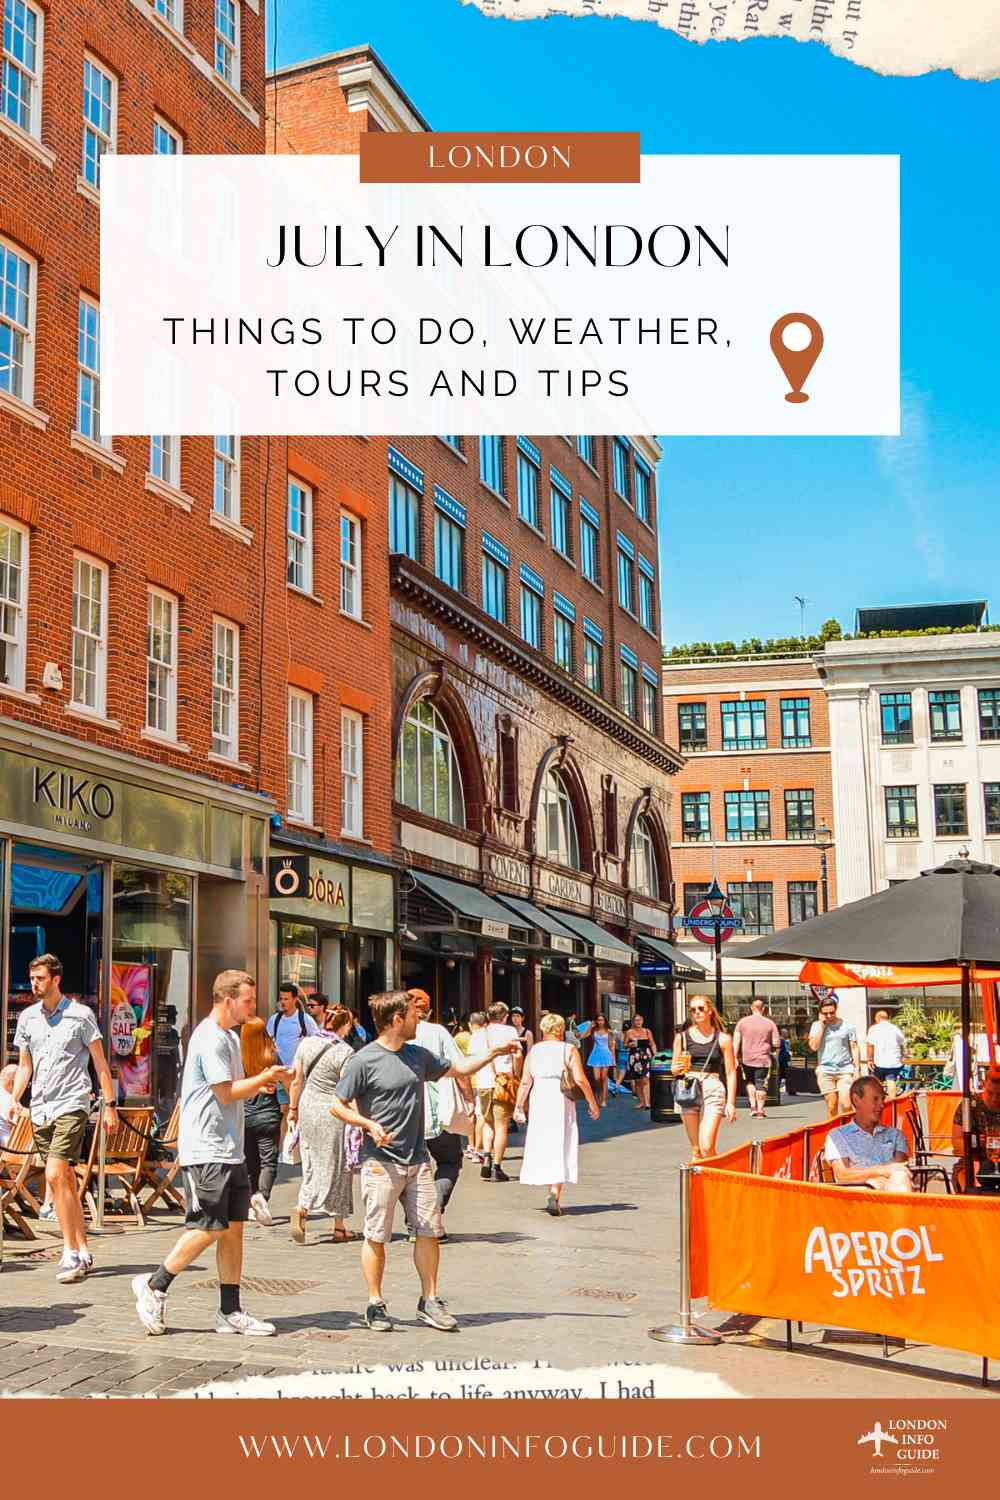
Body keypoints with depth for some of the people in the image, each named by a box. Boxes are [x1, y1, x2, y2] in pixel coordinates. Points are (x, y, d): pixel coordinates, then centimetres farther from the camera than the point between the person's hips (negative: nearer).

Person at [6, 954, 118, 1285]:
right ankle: (84, 1253, 16)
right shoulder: (27, 1017, 11)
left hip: (71, 1105, -6)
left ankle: (71, 1252, -11)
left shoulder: (80, 1015, -3)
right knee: (67, 1181, 9)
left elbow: (100, 1063, 0)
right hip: (40, 1109, 6)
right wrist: (14, 1099, 3)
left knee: (55, 1176, -17)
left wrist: (109, 1105, -4)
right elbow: (24, 1065, 18)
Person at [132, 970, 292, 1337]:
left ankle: (230, 1312, 12)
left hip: (230, 1151, 10)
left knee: (233, 1228, 8)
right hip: (206, 1151, -10)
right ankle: (154, 1285, 9)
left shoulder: (229, 1037, 17)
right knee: (210, 1228, -7)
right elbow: (226, 1093, -17)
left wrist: (261, 1083, 4)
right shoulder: (210, 1038, -15)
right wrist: (265, 1077, -7)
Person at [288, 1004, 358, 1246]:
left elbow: (297, 1080, 9)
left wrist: (293, 1108, 20)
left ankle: (302, 1209, -7)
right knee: (336, 1168, 7)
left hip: (308, 1108, 5)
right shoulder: (345, 1052, -14)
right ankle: (339, 1228, 11)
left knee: (312, 1166, 15)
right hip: (333, 1113, -5)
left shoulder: (306, 1044, 2)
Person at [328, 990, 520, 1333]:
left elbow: (457, 1069, 26)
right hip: (381, 1162, -6)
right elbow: (337, 1105, -6)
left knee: (429, 1231, 6)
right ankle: (375, 1305, 13)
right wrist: (369, 1125, -18)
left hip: (418, 1160, 6)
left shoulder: (418, 1056, 11)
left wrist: (494, 1053, 19)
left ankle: (430, 1301, 18)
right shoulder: (364, 1061, -9)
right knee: (376, 1236, 1)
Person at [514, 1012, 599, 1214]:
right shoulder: (569, 1050, 0)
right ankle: (555, 1194, -14)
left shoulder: (534, 1050, 7)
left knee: (542, 1147, 13)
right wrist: (593, 1104, -1)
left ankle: (552, 1193, 16)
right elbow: (580, 1079, -8)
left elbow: (525, 1082, 1)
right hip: (562, 1102, -2)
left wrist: (519, 1106, 7)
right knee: (561, 1149, 1)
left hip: (539, 1102, 2)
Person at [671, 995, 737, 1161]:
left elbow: (731, 1073, 6)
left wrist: (731, 1102, -1)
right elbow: (673, 1068, 15)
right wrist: (677, 1068, -9)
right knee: (696, 1149, 5)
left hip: (713, 1091, -2)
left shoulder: (723, 1038, 4)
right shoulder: (682, 1037, 8)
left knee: (707, 1147, -13)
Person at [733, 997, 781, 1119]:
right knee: (761, 1085, 5)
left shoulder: (742, 1021, 2)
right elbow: (776, 1043, -1)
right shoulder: (770, 1023, -1)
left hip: (746, 1059, 1)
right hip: (763, 1059, -1)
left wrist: (735, 1057, 1)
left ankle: (753, 1106, 11)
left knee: (749, 1082, 21)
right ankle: (760, 1110, 3)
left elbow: (736, 1041, -2)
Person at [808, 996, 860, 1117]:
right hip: (825, 1070, 0)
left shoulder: (847, 1026, 6)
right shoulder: (816, 1026, 6)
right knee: (831, 1105, -1)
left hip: (845, 1070, 0)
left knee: (846, 1104, -11)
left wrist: (857, 1068, 2)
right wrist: (821, 1025, -6)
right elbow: (814, 1046, -6)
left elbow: (854, 1048, 9)